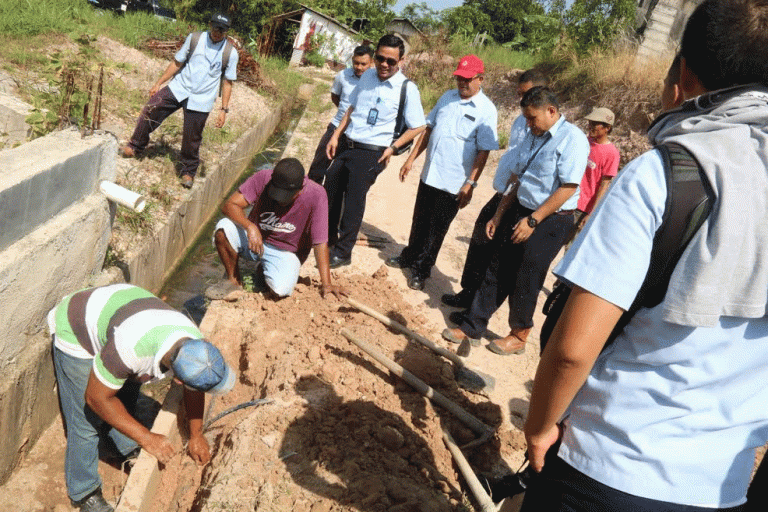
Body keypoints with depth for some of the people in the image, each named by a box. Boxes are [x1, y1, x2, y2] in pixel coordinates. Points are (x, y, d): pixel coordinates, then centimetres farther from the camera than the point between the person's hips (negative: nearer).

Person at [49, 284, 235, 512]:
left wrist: (196, 435, 8)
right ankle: (84, 493, 19)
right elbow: (97, 398, -27)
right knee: (86, 421, -3)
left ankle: (127, 451, 44)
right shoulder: (130, 348, -45)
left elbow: (193, 392, -1)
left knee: (127, 400, 16)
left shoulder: (195, 343, -24)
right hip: (75, 332, -5)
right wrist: (147, 439, -23)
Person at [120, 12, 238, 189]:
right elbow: (177, 63, 8)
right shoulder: (194, 39, 2)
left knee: (192, 139, 1)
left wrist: (224, 109, -4)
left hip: (200, 101, -2)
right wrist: (158, 83, 8)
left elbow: (227, 83, 1)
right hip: (178, 88, 2)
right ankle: (135, 146, 18)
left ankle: (189, 172, 23)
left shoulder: (230, 53, -3)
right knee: (150, 111, -4)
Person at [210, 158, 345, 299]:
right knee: (223, 228, -28)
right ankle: (233, 281, -3)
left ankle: (266, 272, 9)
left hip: (286, 251, -1)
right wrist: (250, 227, -40)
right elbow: (230, 205, -21)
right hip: (254, 235, 2)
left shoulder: (316, 195, -24)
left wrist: (326, 284, -25)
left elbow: (320, 242, -22)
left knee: (280, 289, -29)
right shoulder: (263, 178, -20)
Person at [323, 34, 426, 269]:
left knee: (353, 199, -7)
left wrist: (393, 147, -13)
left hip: (372, 153, -6)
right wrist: (336, 135, 9)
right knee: (331, 190, 16)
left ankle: (342, 252, 7)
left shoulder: (407, 88, -10)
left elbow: (417, 126, -5)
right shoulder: (367, 76, 6)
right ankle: (327, 237, 37)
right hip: (347, 146, 7)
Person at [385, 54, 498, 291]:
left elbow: (484, 151, -13)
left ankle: (421, 270, 20)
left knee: (436, 229, 6)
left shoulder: (486, 110, -11)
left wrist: (470, 183, -17)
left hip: (453, 183, -5)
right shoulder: (447, 98, 6)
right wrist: (411, 158, 10)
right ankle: (410, 256, 39)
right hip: (429, 174, 5)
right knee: (419, 222, 19)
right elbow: (429, 129, 13)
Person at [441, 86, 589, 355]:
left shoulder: (572, 139, -14)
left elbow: (567, 188, -20)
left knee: (526, 281, 3)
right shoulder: (532, 137, 11)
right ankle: (471, 327, 18)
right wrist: (498, 216, 12)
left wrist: (532, 220, -19)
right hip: (520, 212, 7)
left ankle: (519, 336, 24)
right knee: (497, 270, 8)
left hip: (550, 220, -7)